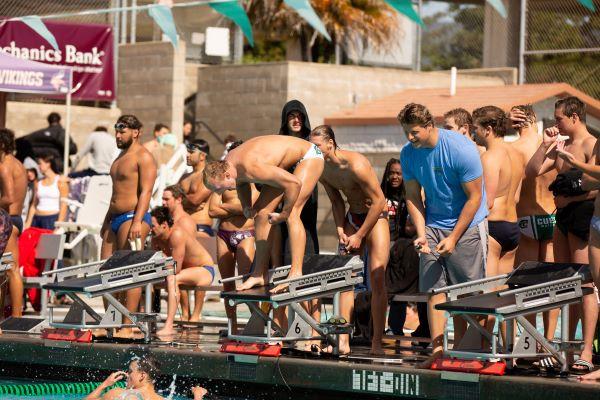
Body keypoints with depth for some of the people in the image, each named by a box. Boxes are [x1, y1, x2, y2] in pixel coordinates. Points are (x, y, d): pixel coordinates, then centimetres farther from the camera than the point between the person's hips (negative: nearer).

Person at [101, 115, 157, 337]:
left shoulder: (143, 157, -8)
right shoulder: (121, 157, 22)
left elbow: (146, 192, -16)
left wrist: (137, 222, -24)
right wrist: (107, 220, 24)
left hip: (132, 218, -10)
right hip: (115, 218, 10)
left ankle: (128, 326, -11)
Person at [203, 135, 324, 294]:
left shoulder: (251, 168, -39)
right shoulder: (227, 164, -11)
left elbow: (294, 183, -38)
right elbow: (242, 183, 16)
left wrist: (283, 214, -27)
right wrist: (246, 206, 0)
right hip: (287, 165, 9)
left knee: (292, 214, -26)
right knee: (262, 213, 5)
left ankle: (296, 273, -31)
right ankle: (260, 274, 11)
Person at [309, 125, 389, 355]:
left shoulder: (356, 165, -27)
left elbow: (379, 201, -21)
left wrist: (359, 236, -17)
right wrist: (341, 231, -3)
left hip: (375, 216, -7)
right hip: (352, 217, 7)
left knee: (377, 279, -13)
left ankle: (377, 343, -9)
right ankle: (343, 340, -3)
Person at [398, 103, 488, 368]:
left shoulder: (461, 149, -19)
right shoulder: (409, 154, -3)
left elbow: (474, 197, -15)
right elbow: (413, 197, 5)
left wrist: (453, 238, -16)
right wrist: (421, 234, -10)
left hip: (467, 224, -5)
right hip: (433, 225, 5)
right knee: (433, 288, -2)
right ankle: (437, 349, 0)